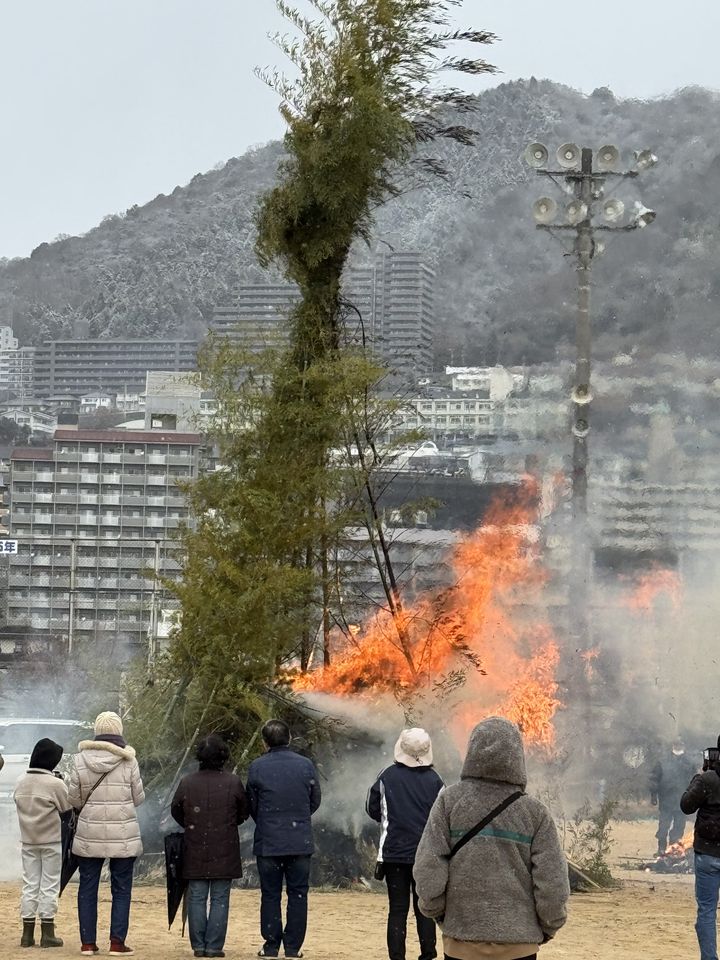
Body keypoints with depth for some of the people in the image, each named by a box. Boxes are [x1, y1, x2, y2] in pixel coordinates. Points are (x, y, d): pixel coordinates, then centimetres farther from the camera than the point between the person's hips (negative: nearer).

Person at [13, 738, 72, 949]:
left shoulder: (21, 782, 0)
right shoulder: (55, 784, -15)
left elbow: (18, 802, 10)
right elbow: (67, 808, -5)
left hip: (28, 841, 4)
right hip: (51, 841, -4)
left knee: (29, 884, 9)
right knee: (49, 886, 3)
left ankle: (27, 933, 9)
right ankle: (47, 933, 3)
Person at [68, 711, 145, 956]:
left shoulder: (81, 760, -3)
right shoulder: (128, 761, -6)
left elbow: (73, 799, 1)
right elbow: (138, 798, -1)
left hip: (89, 834, 1)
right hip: (123, 836, -1)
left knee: (87, 888, 9)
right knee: (121, 889, 6)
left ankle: (88, 942, 8)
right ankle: (117, 942, 1)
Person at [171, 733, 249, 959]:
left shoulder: (186, 783, -3)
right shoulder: (233, 782, -7)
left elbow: (175, 811, 10)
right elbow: (244, 813, 5)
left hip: (195, 851, 1)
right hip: (224, 852, -1)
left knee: (197, 898, 8)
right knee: (220, 899, 3)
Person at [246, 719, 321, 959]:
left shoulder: (257, 767, -6)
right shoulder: (306, 765, -3)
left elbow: (251, 804, 4)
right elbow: (315, 801, 7)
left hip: (268, 841, -1)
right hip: (300, 842, 1)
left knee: (270, 895, 7)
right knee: (298, 894, 7)